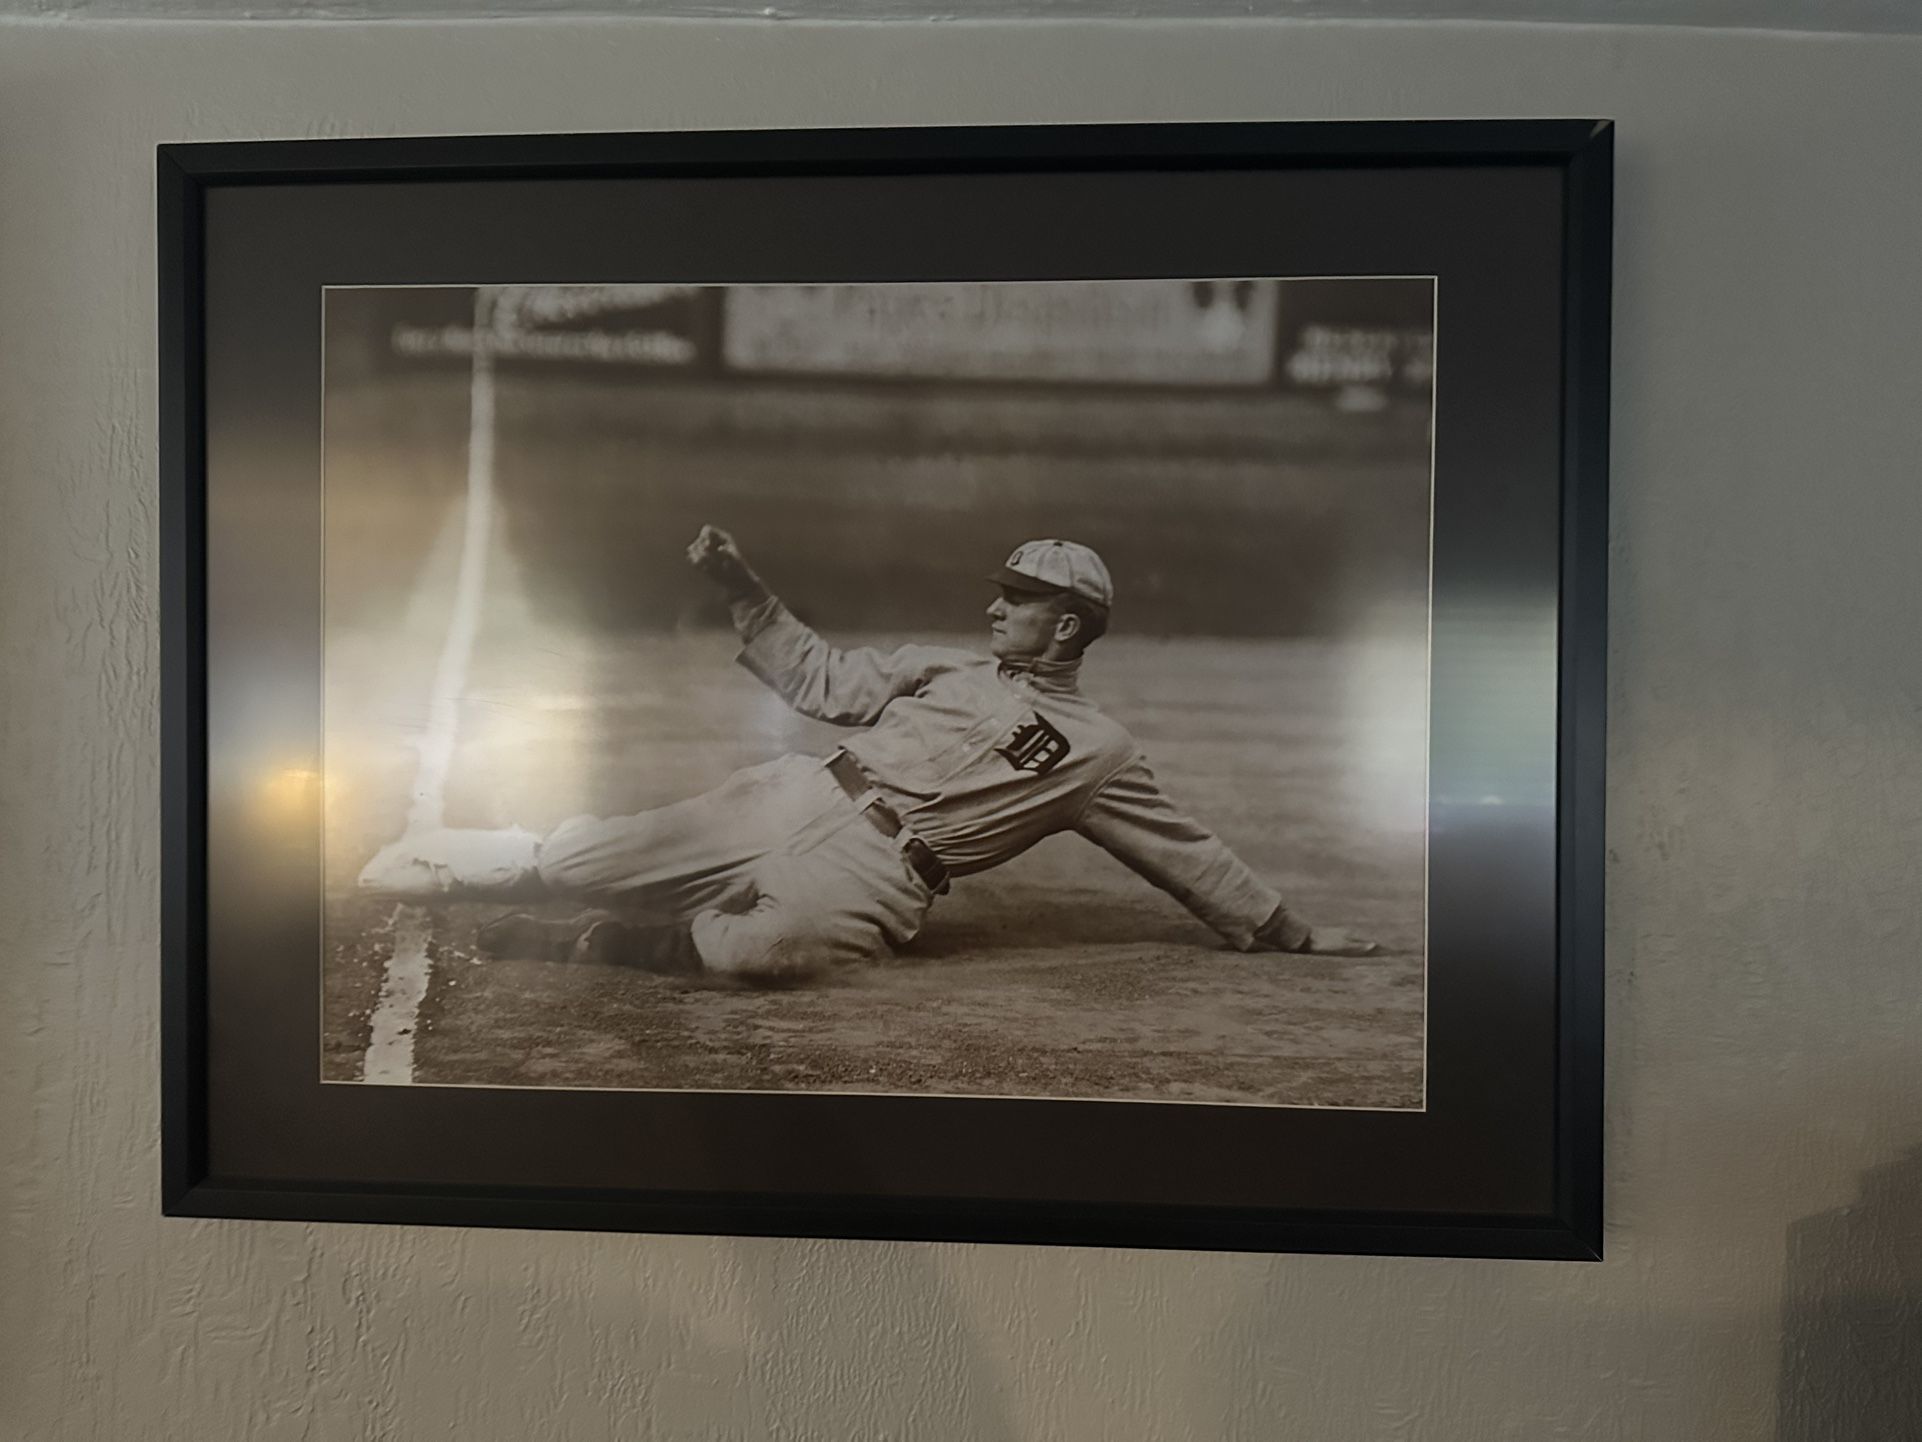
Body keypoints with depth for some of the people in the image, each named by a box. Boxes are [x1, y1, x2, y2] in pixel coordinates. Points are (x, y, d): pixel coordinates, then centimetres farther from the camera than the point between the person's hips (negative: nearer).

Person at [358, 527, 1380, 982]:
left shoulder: (1097, 750, 9)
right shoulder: (949, 671, 19)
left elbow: (1186, 851, 11)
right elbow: (821, 680, 18)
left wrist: (1287, 930, 7)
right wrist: (743, 592, 9)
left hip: (878, 867, -4)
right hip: (795, 798, 4)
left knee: (769, 944, -36)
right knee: (599, 856, -5)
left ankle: (588, 945, -15)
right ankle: (435, 861, 18)